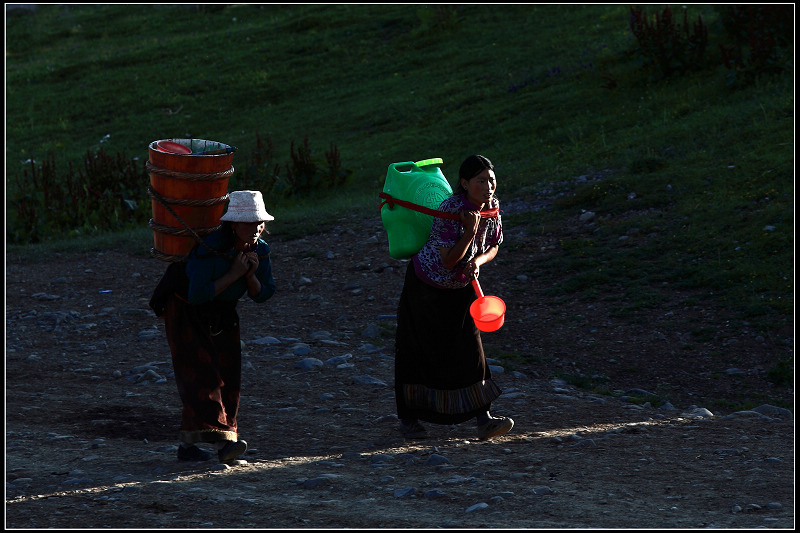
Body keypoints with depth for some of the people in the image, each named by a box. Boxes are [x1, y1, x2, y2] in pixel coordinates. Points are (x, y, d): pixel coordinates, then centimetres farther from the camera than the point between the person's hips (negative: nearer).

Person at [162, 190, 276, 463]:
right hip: (187, 315, -7)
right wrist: (233, 275, -30)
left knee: (227, 378, -1)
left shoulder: (260, 250, -9)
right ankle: (223, 439, -32)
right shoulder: (210, 249, -29)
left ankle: (187, 444, 4)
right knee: (202, 374, -19)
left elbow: (262, 295, -2)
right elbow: (197, 295, -31)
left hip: (222, 317, 7)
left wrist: (251, 275, -23)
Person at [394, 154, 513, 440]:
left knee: (469, 347, -5)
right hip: (426, 285, -5)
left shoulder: (493, 207, -9)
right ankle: (408, 417, 23)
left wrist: (477, 262, -18)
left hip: (462, 288, 5)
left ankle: (483, 419, -10)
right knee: (418, 352, 6)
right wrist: (471, 231, -40)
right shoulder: (450, 211, -30)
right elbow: (449, 260, -28)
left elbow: (493, 247, 3)